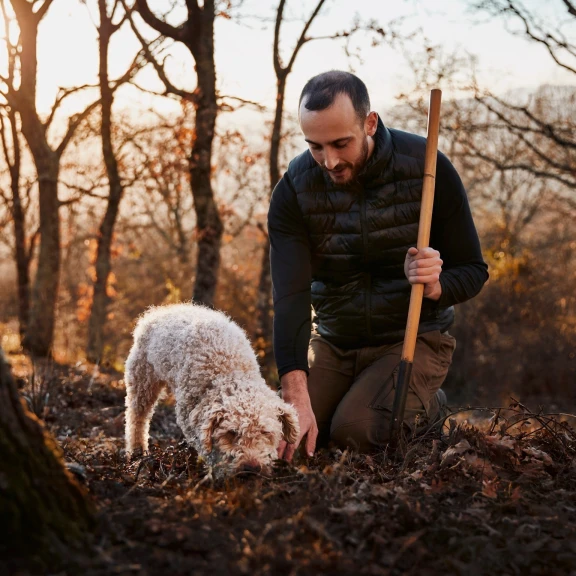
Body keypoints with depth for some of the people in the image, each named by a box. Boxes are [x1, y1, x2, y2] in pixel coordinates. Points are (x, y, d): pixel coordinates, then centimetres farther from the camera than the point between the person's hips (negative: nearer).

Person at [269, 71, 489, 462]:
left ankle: (425, 406, 8)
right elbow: (290, 297, -23)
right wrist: (296, 396, -36)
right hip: (332, 340, 3)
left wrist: (435, 286, -35)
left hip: (414, 337, -3)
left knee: (358, 430, -24)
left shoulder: (428, 168, -17)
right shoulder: (294, 190, -13)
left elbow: (473, 271, -9)